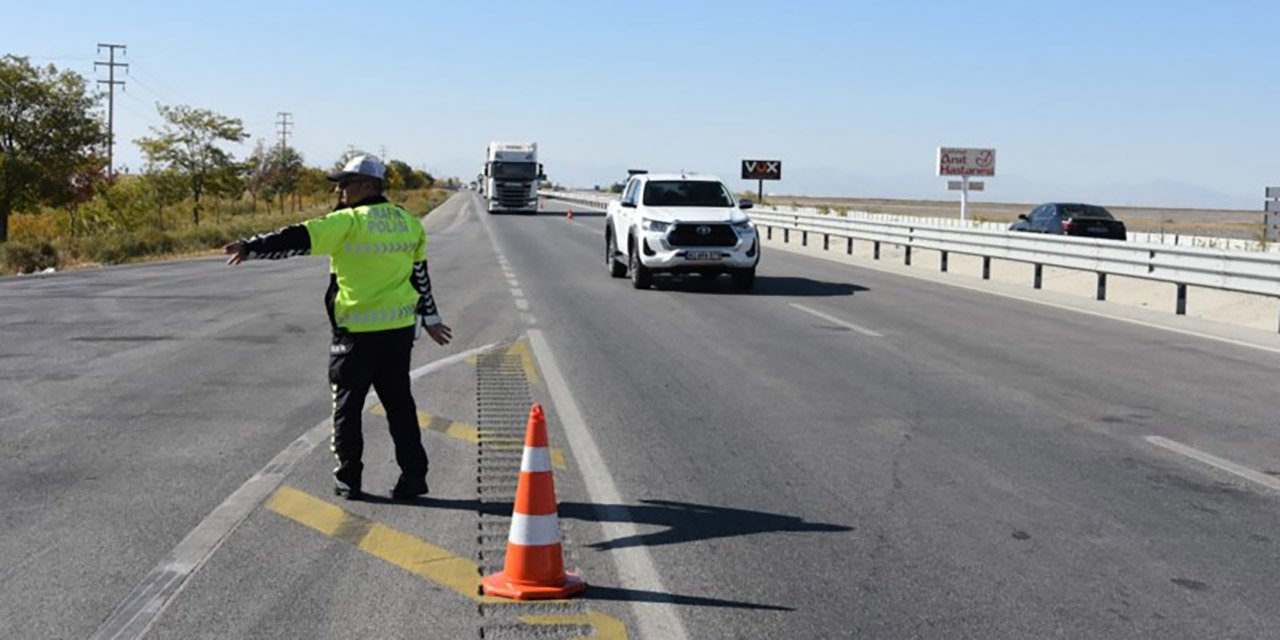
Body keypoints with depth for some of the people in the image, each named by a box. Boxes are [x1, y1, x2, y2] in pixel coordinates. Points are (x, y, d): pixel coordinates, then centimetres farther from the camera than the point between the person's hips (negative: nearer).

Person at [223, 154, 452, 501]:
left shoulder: (348, 221, -12)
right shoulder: (408, 222, 8)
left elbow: (299, 239, -18)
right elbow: (419, 274, 16)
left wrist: (251, 247, -13)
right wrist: (430, 317, 25)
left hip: (357, 331, -5)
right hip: (400, 328, 6)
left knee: (347, 405, 8)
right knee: (399, 402, 13)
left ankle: (348, 479, 13)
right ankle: (413, 475, 12)